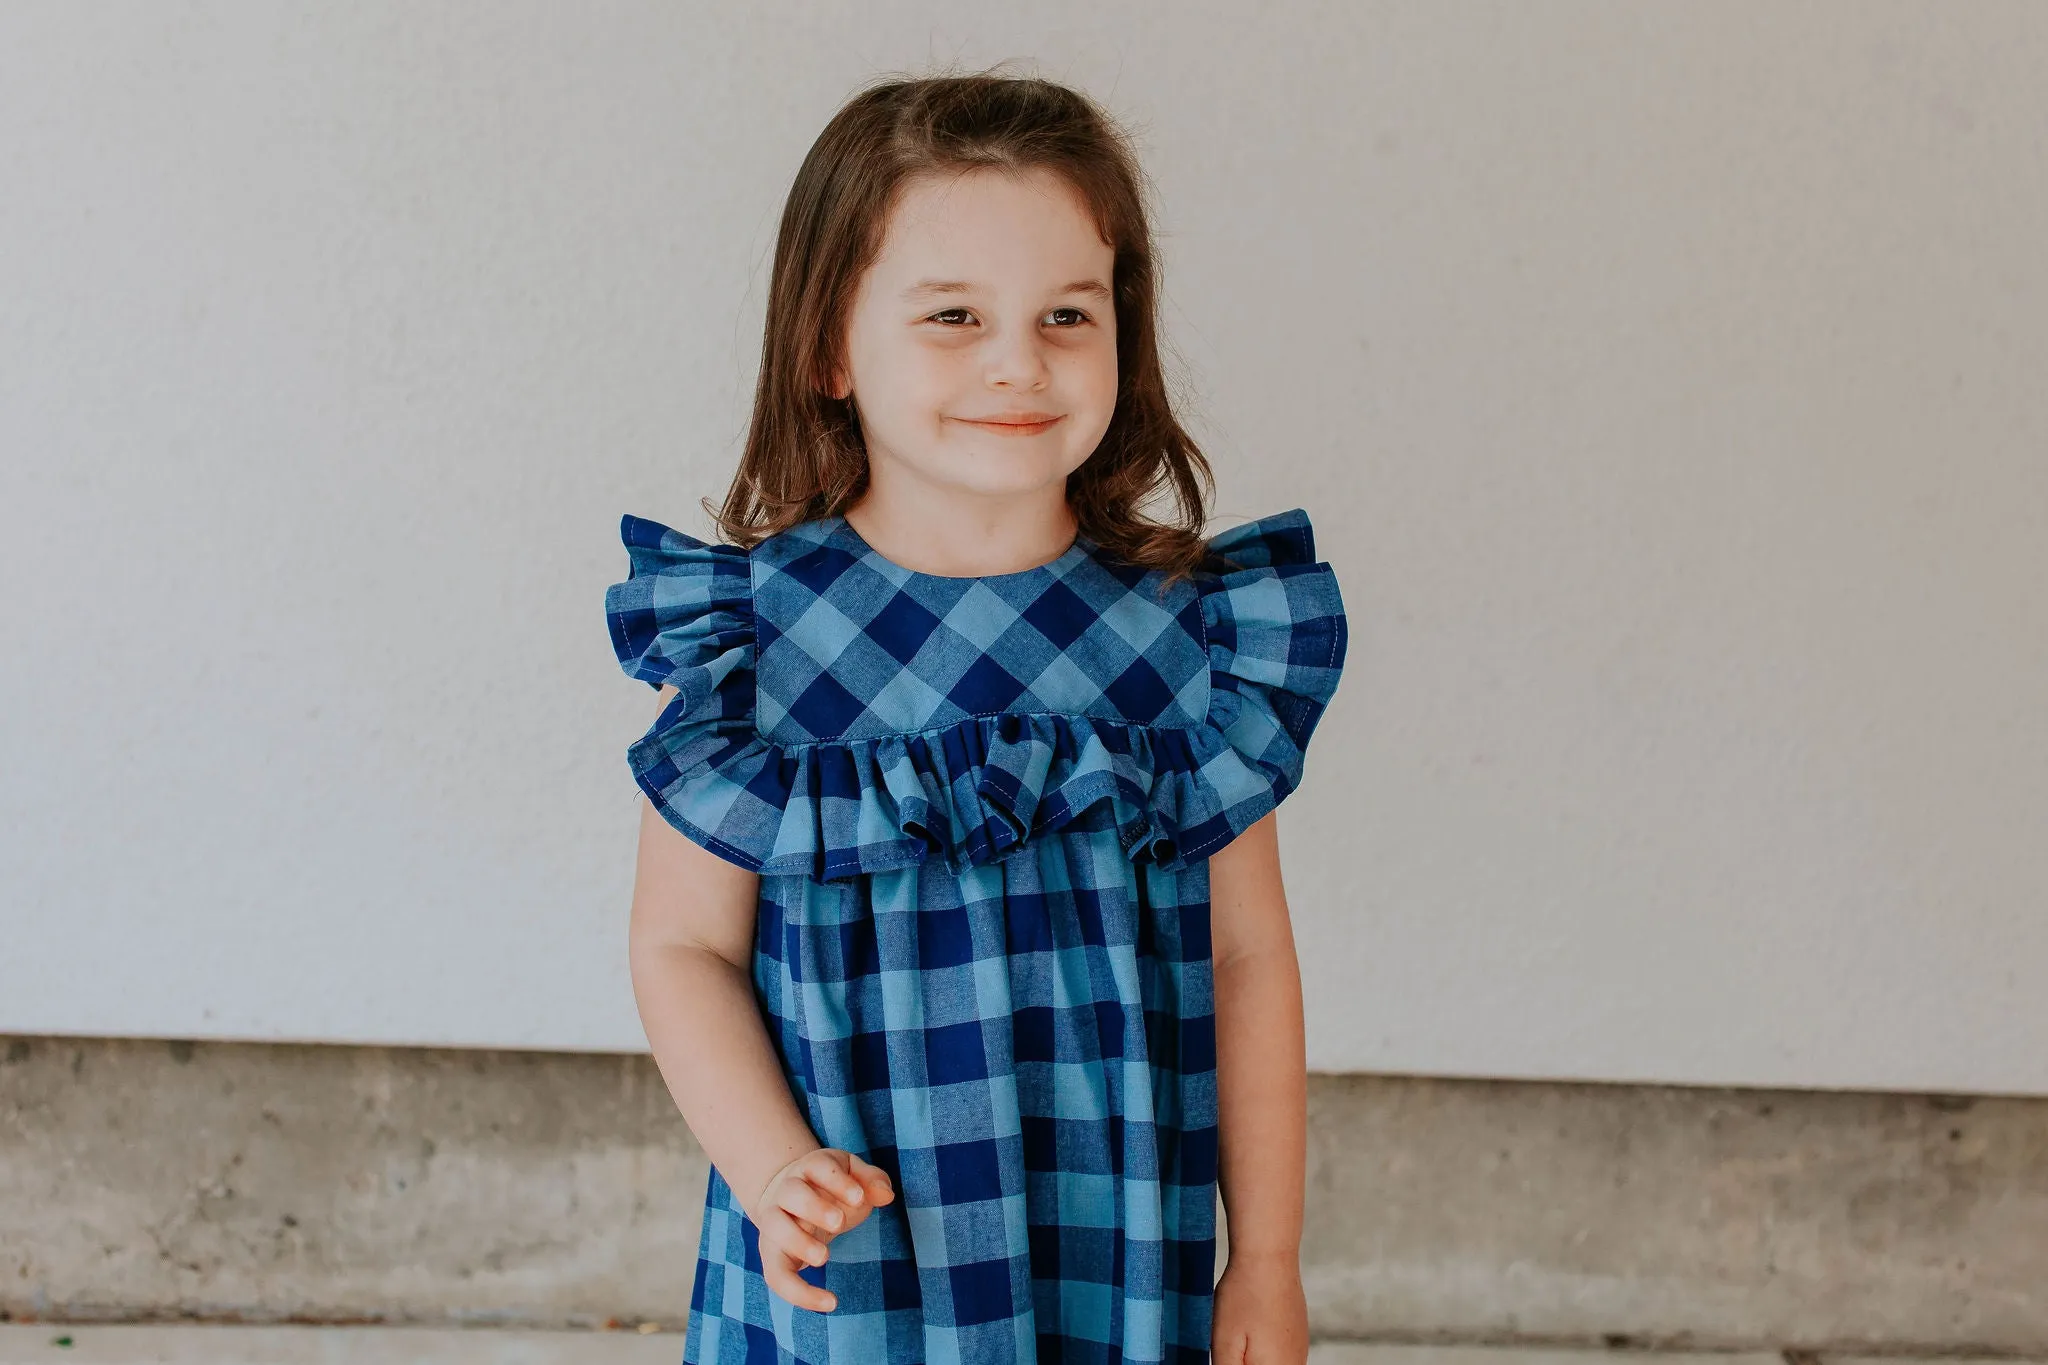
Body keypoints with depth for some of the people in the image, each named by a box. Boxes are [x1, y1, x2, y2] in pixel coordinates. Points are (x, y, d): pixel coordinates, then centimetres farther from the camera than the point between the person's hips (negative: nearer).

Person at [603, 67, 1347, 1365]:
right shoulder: (742, 637, -8)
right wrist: (774, 1172, -17)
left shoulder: (1195, 635, -4)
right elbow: (685, 942, -3)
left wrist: (1269, 1261, 2)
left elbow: (1247, 957, 1)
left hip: (1121, 1257, 1)